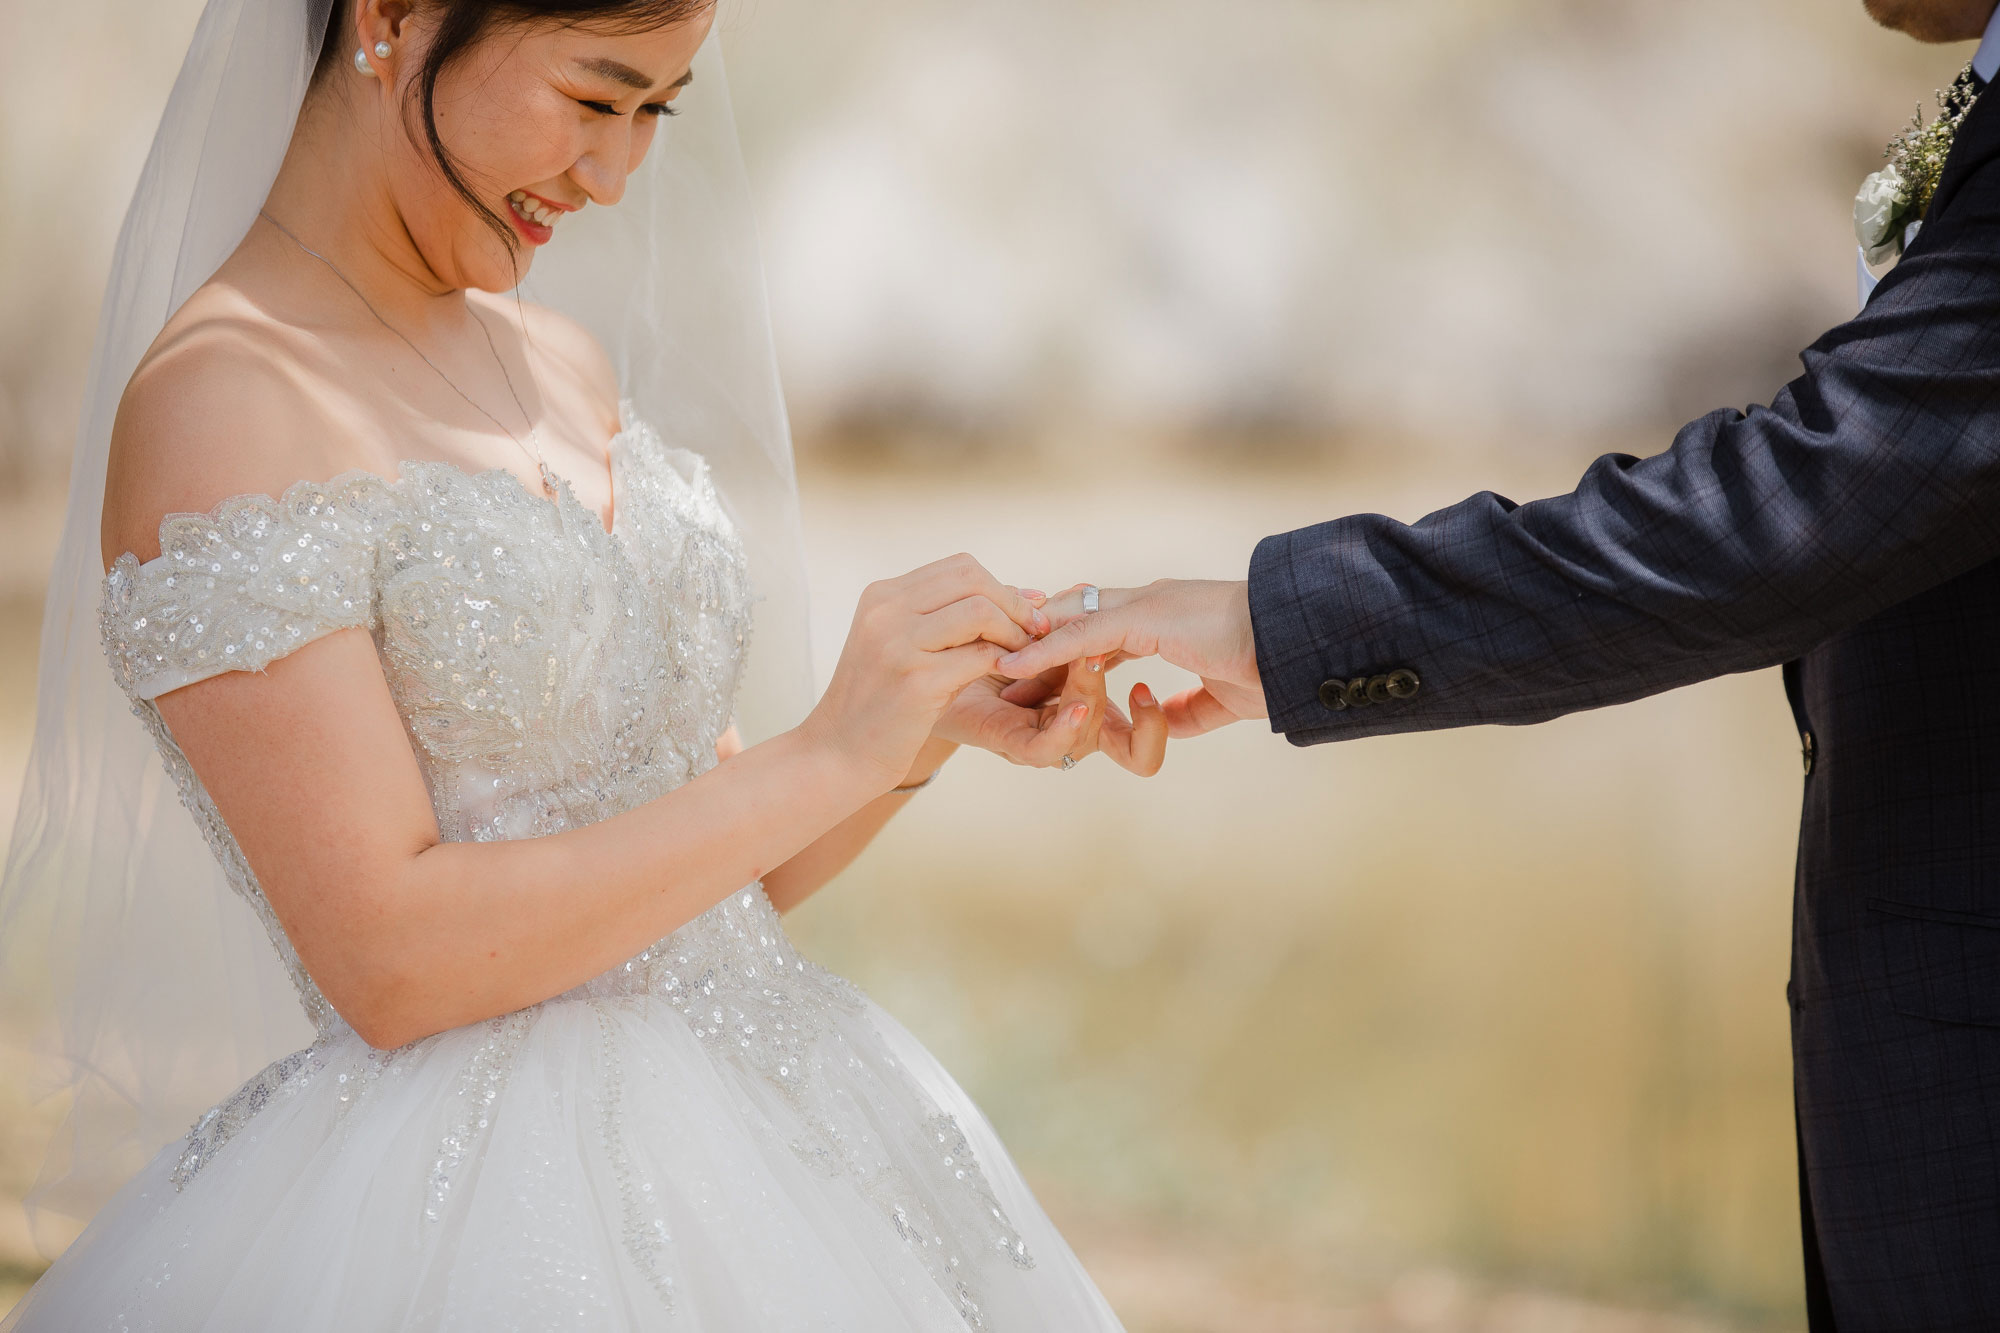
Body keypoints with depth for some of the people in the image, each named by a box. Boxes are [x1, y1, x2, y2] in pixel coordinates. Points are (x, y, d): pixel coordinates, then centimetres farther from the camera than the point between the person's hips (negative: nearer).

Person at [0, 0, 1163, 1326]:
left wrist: (947, 718, -3)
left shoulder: (568, 368, 10)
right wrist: (832, 753, -16)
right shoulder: (224, 407, -13)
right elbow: (387, 956, -19)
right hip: (482, 1216, -7)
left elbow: (706, 873, 13)